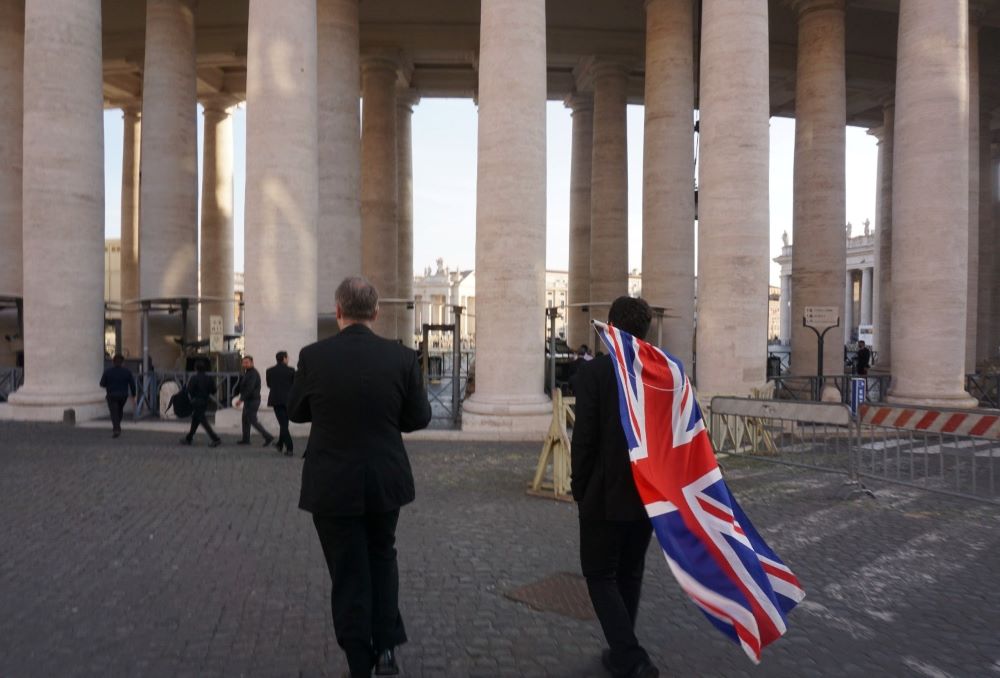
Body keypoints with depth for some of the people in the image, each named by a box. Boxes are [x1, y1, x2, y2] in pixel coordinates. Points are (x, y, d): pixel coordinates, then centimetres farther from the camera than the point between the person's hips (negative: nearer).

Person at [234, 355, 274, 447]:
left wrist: (241, 399, -27)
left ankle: (268, 437, -9)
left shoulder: (253, 373, -18)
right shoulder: (247, 373, 15)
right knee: (245, 419, 14)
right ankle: (245, 439, 22)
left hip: (252, 401, -10)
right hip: (249, 401, 10)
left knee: (253, 421, -8)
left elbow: (249, 388, -26)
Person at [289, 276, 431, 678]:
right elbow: (419, 418, -2)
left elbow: (296, 412, 3)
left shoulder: (313, 356, -11)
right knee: (381, 558, 24)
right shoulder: (402, 357, -10)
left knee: (349, 573, 11)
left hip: (332, 485, -1)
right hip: (386, 481, 2)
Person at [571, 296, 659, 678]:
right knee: (629, 575, 19)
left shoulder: (594, 372, -14)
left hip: (606, 495, -5)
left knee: (601, 576, 9)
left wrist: (579, 489, -1)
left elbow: (584, 438, -14)